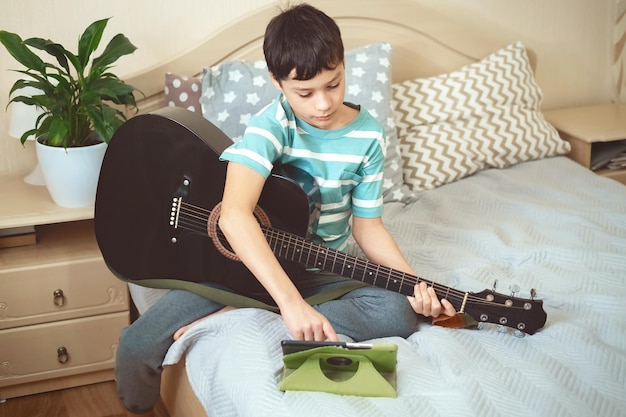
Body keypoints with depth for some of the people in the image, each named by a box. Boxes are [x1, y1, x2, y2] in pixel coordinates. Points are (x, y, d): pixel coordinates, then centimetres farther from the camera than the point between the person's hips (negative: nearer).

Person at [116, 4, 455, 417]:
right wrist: (291, 302, -45)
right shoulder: (273, 125, -21)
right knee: (138, 345, -19)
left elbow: (366, 224, 2)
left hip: (321, 270, 3)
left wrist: (413, 281, -16)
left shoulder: (368, 136, -7)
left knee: (399, 314, -26)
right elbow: (234, 213, -36)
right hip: (246, 260, -3)